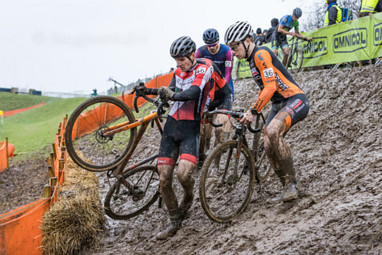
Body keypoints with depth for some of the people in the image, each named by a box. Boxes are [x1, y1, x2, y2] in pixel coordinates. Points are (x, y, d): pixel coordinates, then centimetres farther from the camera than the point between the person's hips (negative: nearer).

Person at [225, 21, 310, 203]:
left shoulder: (261, 54, -15)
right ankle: (288, 188, 9)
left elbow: (271, 87, -23)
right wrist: (253, 112, 24)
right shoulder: (253, 59, 16)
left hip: (296, 100, -10)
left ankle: (291, 183, -24)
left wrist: (253, 111, -22)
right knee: (269, 146, -1)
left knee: (272, 131, -33)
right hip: (279, 105, 10)